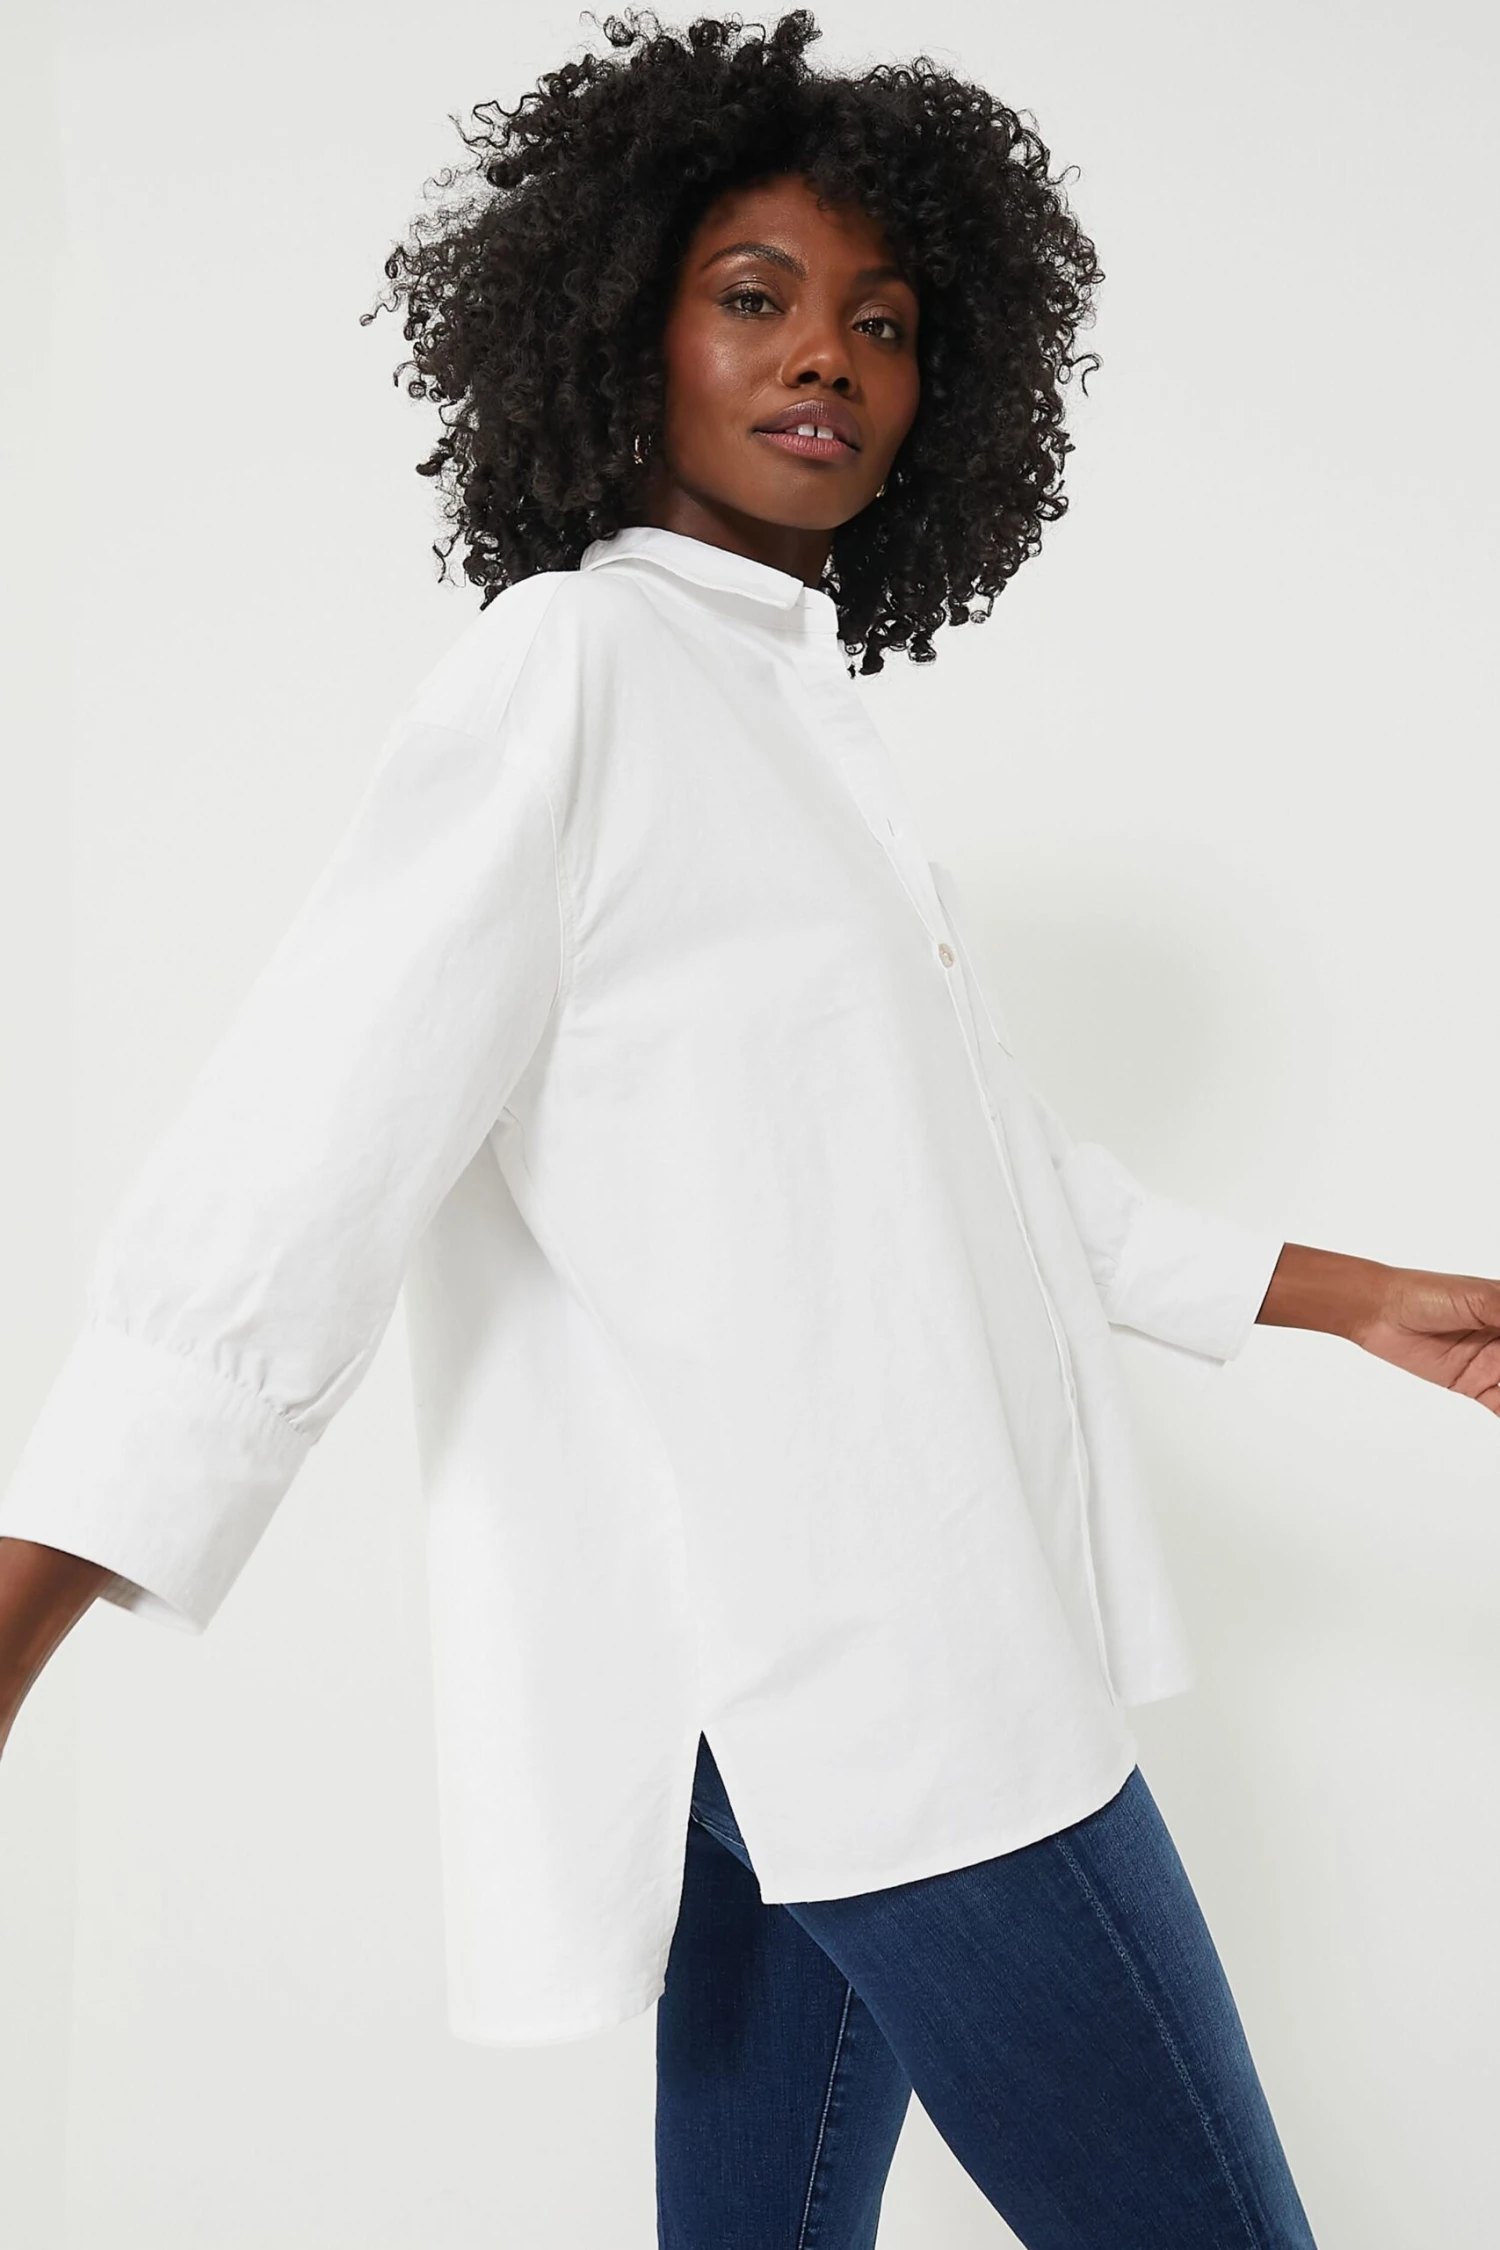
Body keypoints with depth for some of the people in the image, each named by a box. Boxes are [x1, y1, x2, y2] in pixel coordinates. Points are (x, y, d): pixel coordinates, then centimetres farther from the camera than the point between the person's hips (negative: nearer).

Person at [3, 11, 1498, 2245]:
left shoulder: (796, 714, 20)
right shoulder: (574, 663, -8)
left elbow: (980, 1151, 24)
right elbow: (301, 1159, -19)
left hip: (876, 1649, 8)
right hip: (856, 1667, -8)